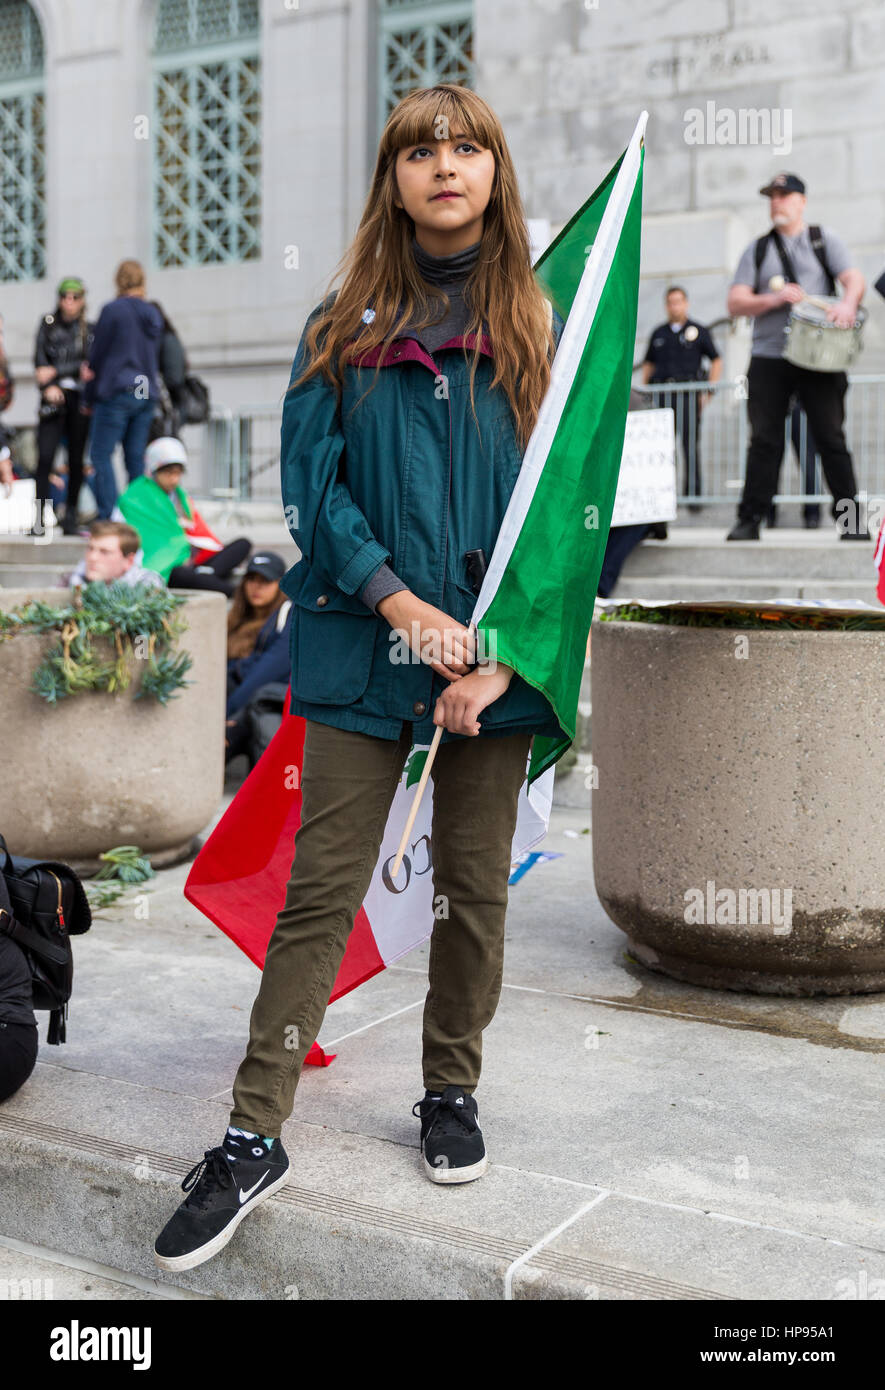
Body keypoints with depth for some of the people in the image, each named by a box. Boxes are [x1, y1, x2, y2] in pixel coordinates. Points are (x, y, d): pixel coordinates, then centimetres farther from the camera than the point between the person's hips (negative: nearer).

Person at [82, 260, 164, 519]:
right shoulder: (153, 314, 12)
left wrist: (88, 398, 8)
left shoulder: (112, 310, -6)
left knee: (101, 454, -4)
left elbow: (97, 355, -2)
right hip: (147, 394, 6)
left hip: (117, 391, -6)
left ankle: (107, 519, -13)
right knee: (136, 457, 8)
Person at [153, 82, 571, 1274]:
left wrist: (500, 654, -11)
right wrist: (398, 602, -13)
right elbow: (312, 480, 0)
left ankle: (453, 1093, 29)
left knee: (475, 885, 10)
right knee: (321, 889, -1)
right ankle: (254, 1139, 6)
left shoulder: (541, 325, 5)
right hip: (364, 645, 0)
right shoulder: (345, 327, 7)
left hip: (496, 655, 1)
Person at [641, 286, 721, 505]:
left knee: (691, 445, -6)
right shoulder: (658, 333, 16)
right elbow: (648, 364, 21)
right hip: (662, 394, 3)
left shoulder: (698, 331, 8)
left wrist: (709, 390, -1)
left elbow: (716, 361, 9)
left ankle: (693, 494, -4)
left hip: (688, 394, -3)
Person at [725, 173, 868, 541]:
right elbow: (735, 303, 8)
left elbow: (855, 279, 1)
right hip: (768, 357, 1)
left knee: (831, 438, -3)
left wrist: (847, 304, -22)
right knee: (764, 441, -2)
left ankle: (851, 520, 1)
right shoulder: (757, 249, 16)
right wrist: (774, 299, -10)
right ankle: (749, 520, 2)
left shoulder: (823, 239, 13)